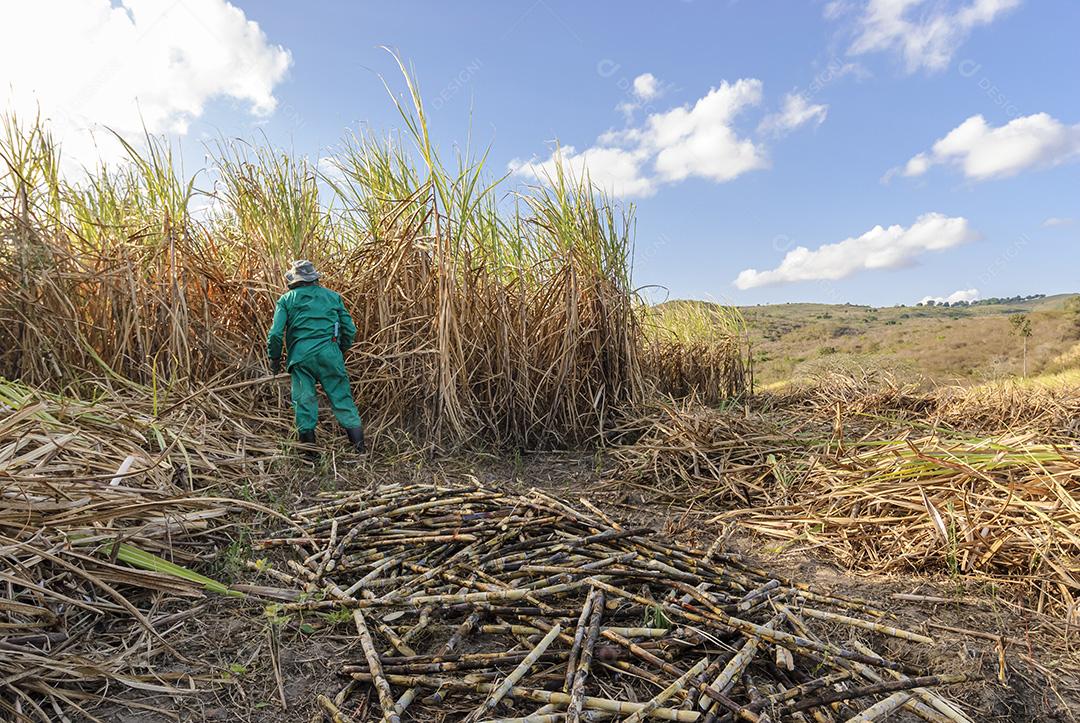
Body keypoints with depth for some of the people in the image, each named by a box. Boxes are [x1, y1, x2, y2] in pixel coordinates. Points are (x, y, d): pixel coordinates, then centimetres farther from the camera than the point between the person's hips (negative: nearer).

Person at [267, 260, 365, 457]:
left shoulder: (287, 299, 7)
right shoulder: (333, 296, 12)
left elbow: (275, 333, -1)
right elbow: (350, 329, 10)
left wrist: (274, 358, 13)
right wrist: (341, 351, 25)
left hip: (300, 355, -1)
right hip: (329, 353, 1)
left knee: (304, 400, 7)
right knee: (341, 397, 5)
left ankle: (310, 451, 13)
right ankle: (359, 446, 1)